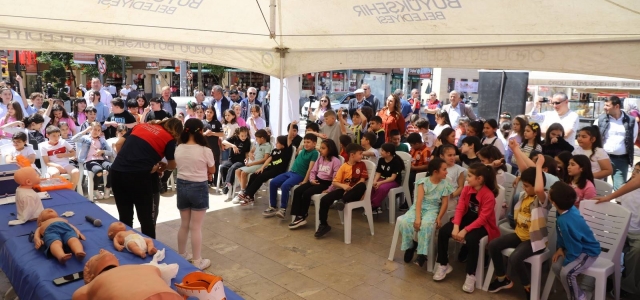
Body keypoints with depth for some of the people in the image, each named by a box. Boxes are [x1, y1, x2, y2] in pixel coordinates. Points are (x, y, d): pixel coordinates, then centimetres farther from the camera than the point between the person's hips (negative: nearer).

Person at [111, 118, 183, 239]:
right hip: (139, 176, -5)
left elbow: (118, 144, 16)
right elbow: (172, 166, 18)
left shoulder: (141, 125, 19)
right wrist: (164, 166, 39)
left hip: (117, 171, 5)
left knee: (124, 218, 18)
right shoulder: (169, 139, 6)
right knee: (146, 219, 11)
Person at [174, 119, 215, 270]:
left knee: (184, 225, 20)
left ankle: (181, 256, 34)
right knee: (196, 227, 3)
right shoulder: (205, 150, -16)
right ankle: (197, 262, 12)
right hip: (199, 188, -5)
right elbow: (212, 170, -2)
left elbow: (179, 166, 12)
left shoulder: (178, 149, -2)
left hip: (181, 186, 5)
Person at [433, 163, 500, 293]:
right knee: (443, 231, -17)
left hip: (482, 224, -6)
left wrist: (465, 230, -30)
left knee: (471, 239, -37)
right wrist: (456, 226, -22)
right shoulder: (466, 189, -3)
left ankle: (471, 275, -20)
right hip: (466, 218, 6)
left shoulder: (489, 195, -21)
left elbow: (482, 218, -24)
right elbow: (459, 208, -7)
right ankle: (443, 265, -1)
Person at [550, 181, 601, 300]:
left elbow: (574, 247, -26)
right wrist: (560, 248, 0)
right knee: (555, 266, -2)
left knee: (566, 272, -25)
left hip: (588, 252, -9)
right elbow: (562, 234, 7)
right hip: (578, 246, 9)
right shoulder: (568, 209, -11)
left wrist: (567, 261, -12)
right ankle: (573, 290, 19)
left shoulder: (566, 221, -38)